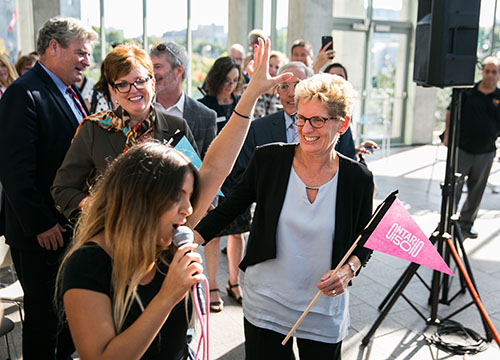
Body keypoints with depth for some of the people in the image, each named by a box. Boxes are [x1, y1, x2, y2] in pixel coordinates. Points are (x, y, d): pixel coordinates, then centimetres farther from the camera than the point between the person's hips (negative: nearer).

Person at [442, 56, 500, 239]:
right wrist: (447, 135, -2)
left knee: (476, 191, 12)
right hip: (461, 149, -2)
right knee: (453, 187, 0)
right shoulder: (467, 92, -2)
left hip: (485, 153, 2)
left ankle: (466, 223, 28)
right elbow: (451, 112, 7)